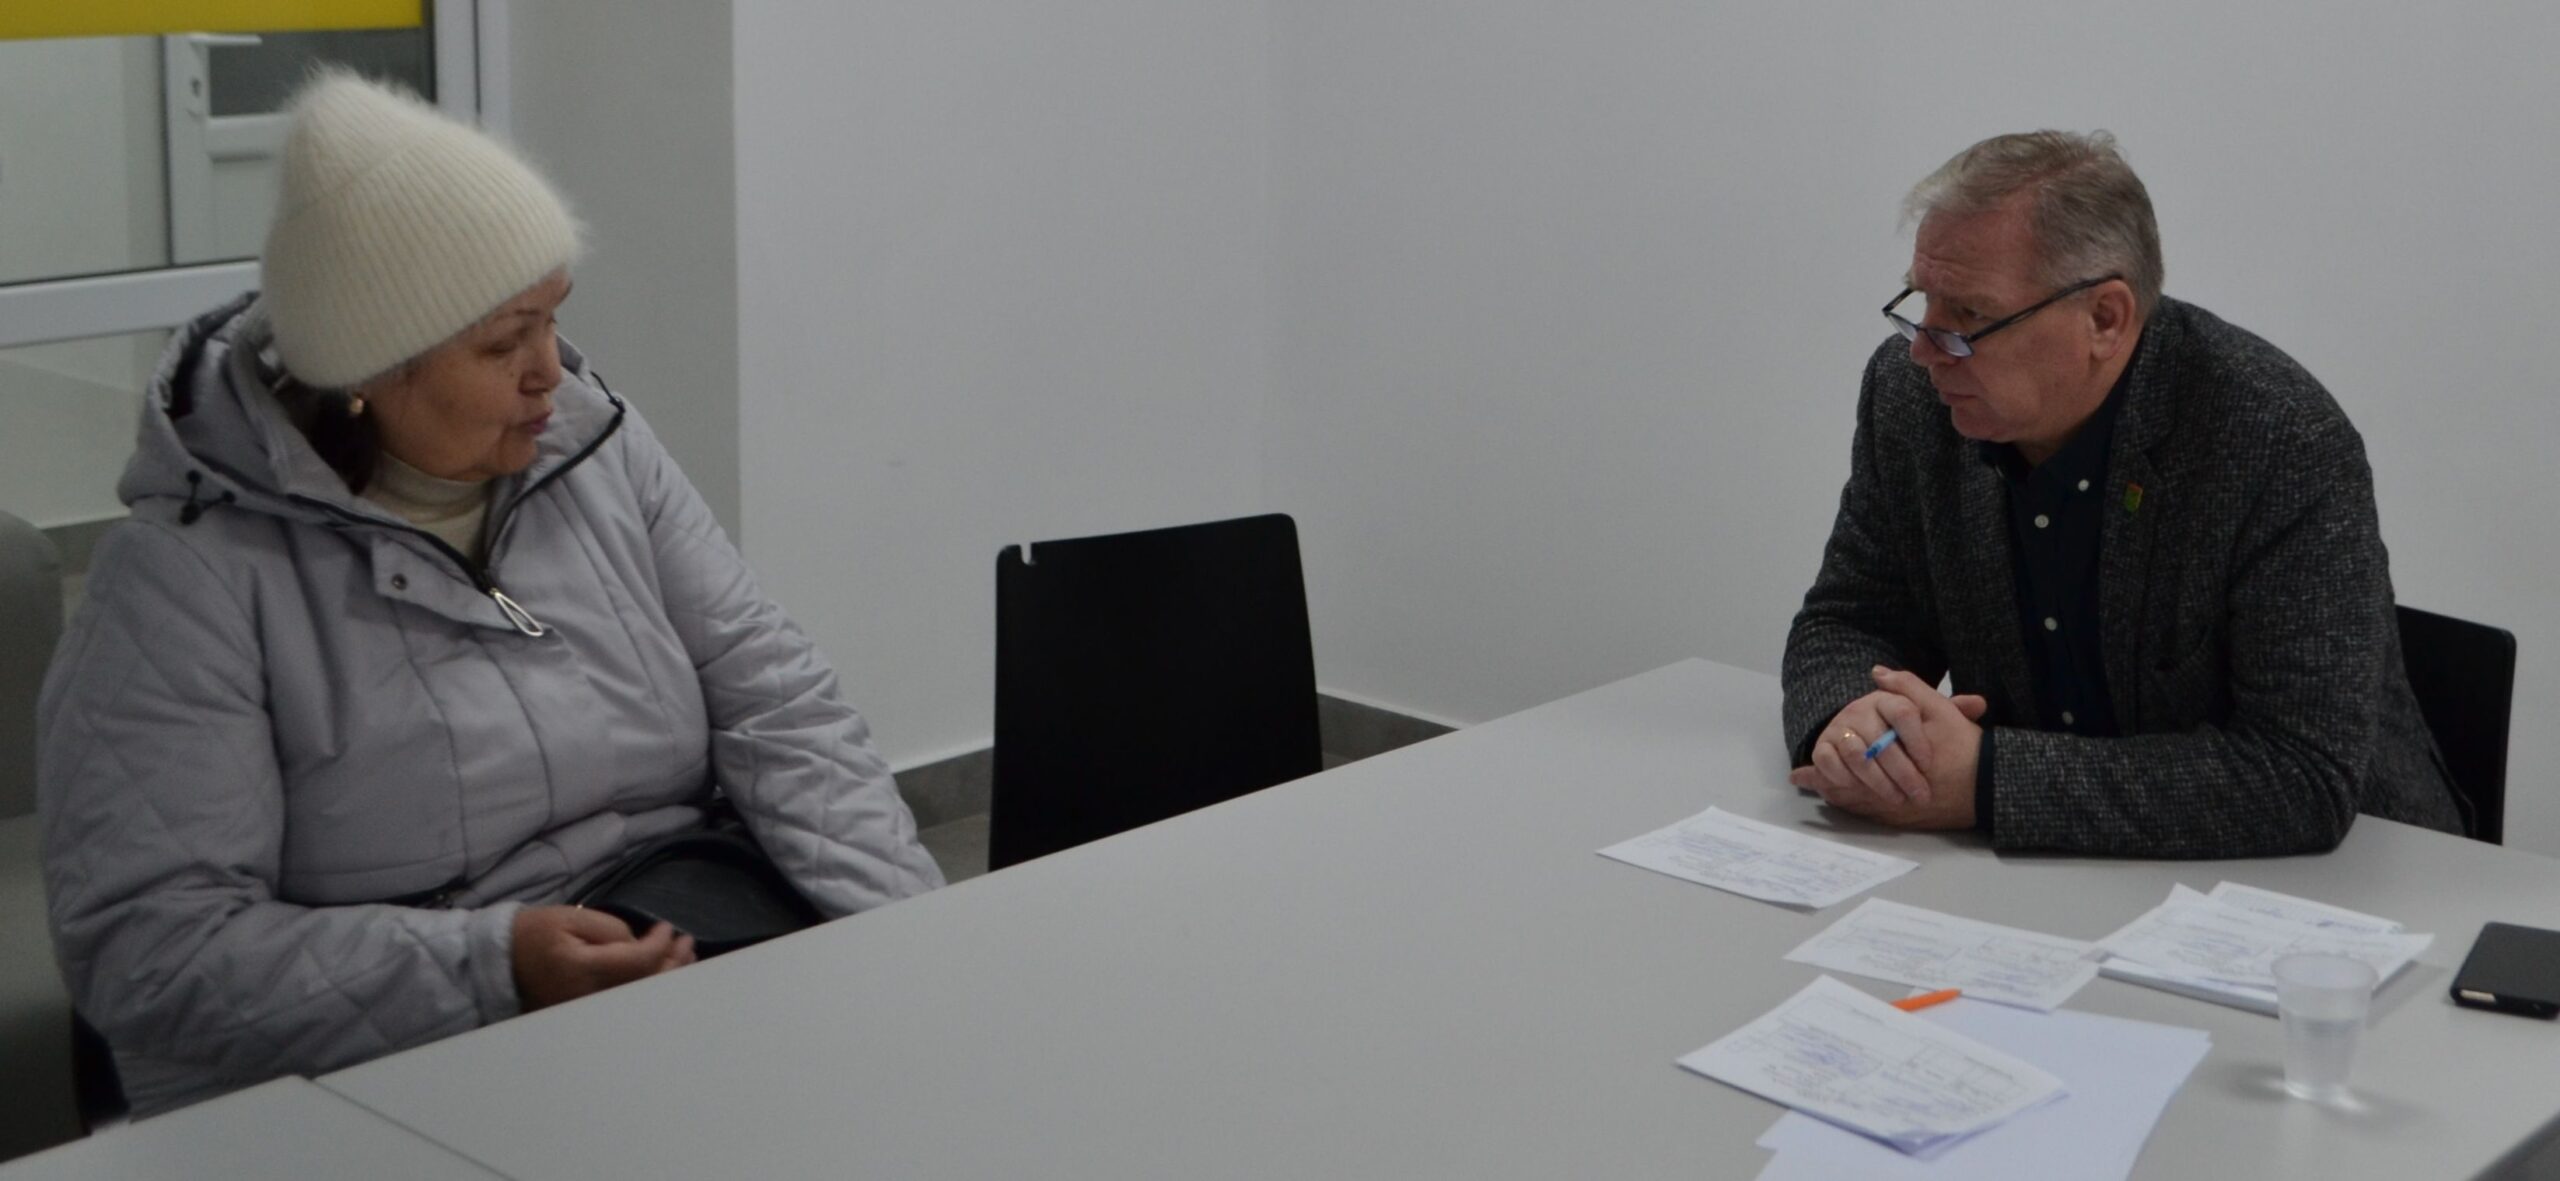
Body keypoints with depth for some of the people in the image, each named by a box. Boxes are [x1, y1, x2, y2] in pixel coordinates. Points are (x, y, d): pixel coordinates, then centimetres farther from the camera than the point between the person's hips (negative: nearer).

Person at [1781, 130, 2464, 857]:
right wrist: (1847, 719, -20)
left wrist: (1985, 781, -30)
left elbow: (2305, 780, -27)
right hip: (2051, 877, 4)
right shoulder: (1910, 392, -7)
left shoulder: (2287, 448, -23)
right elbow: (1846, 624, 4)